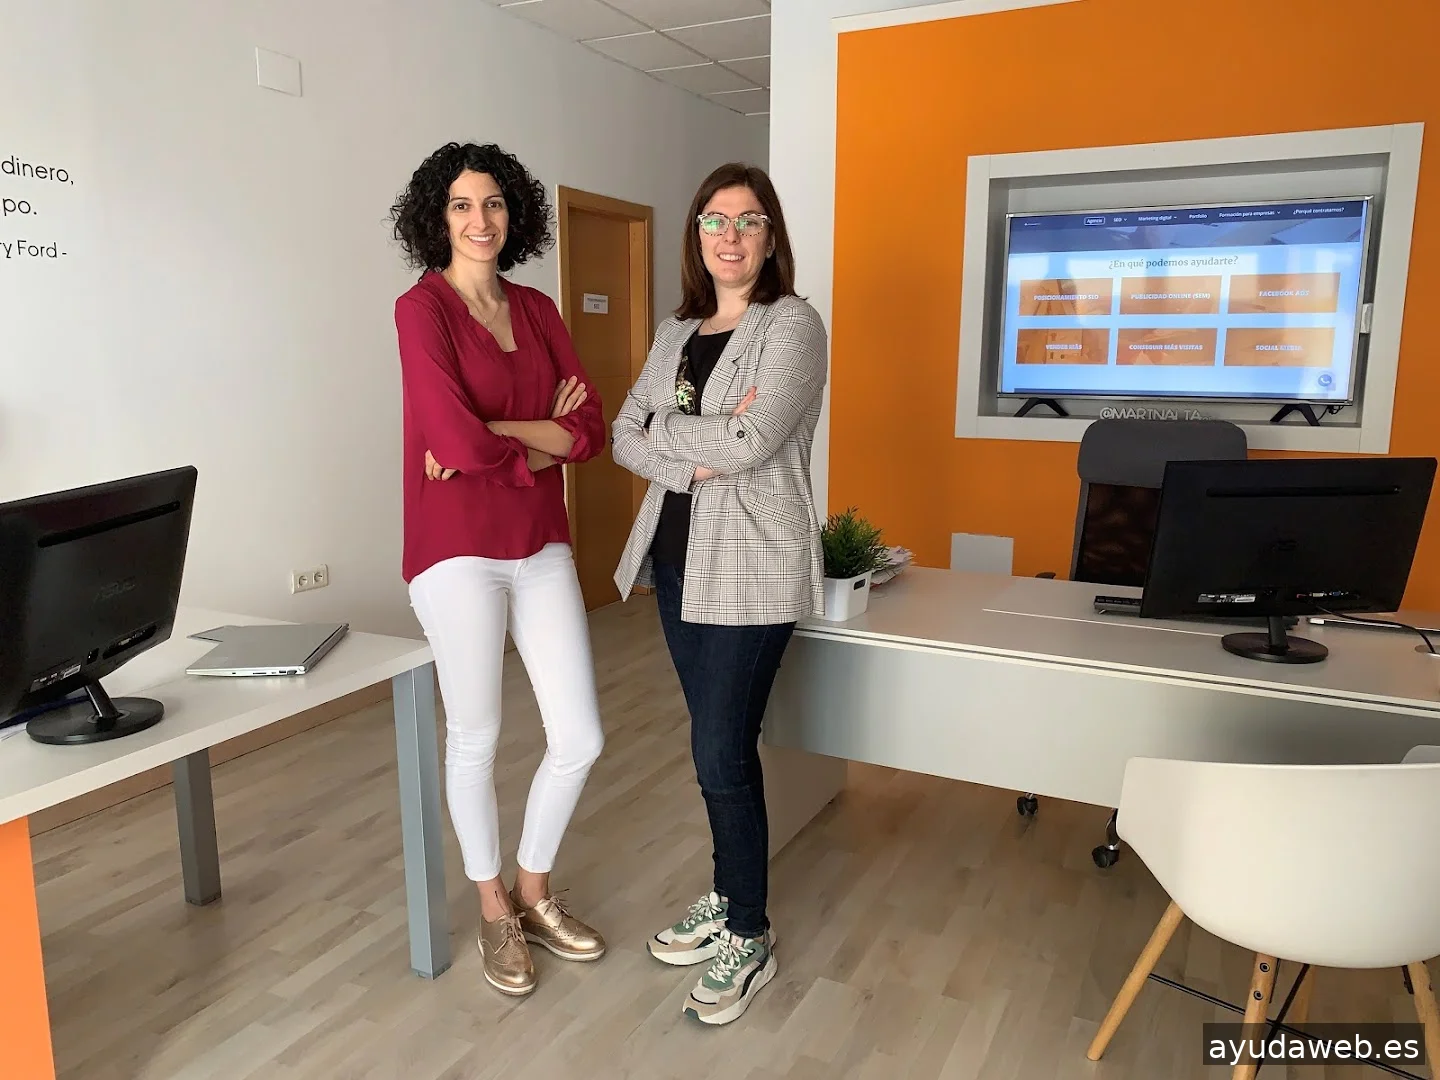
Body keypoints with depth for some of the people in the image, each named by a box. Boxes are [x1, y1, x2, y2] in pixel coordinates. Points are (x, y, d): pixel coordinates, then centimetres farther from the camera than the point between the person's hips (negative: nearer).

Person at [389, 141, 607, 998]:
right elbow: (459, 438, -20)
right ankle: (494, 909, 33)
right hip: (458, 548, -5)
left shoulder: (537, 310, 9)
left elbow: (591, 432, 1)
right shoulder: (422, 308, -8)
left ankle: (535, 891, 32)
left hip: (541, 544, 5)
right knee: (476, 737, 9)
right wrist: (545, 429, -6)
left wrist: (496, 442, -12)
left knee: (581, 740, 7)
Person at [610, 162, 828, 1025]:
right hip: (678, 557, 6)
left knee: (722, 753, -3)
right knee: (718, 745, 16)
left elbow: (750, 441, -20)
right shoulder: (676, 332, 13)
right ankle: (728, 898, 33)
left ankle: (751, 939, 16)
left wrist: (664, 431, -5)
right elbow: (624, 439, 6)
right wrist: (694, 463, -12)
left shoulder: (793, 323, -7)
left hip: (749, 567, -6)